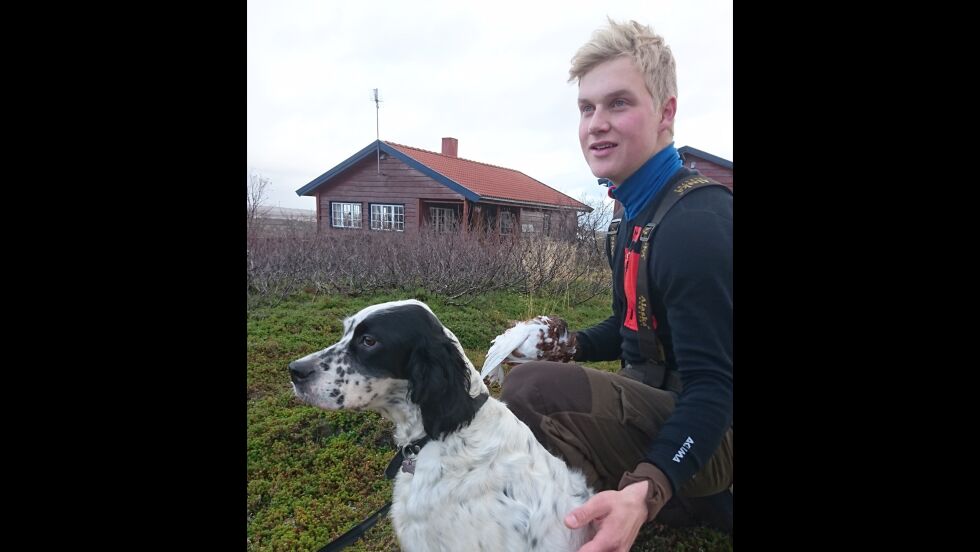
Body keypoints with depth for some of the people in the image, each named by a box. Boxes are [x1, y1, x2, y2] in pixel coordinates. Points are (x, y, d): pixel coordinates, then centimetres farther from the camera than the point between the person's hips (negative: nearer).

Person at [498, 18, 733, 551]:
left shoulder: (697, 224, -22)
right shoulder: (642, 208, 8)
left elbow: (713, 386, -25)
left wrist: (642, 494, -40)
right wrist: (570, 347, 1)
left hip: (707, 434, -10)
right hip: (662, 398, 10)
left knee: (531, 387, -29)